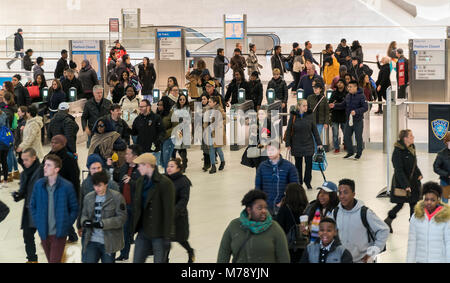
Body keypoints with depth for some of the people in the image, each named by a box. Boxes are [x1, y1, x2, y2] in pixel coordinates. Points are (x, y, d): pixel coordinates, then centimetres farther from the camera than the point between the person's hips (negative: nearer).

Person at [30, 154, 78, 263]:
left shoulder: (67, 186, -12)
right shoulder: (39, 184, -2)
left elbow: (74, 208, -3)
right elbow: (33, 206, 10)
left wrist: (67, 225, -7)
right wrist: (37, 222, 2)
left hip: (59, 233, -4)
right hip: (44, 232, 4)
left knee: (54, 261, -7)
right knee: (50, 260, 18)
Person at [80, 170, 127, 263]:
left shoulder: (117, 197, -8)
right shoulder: (88, 197, 8)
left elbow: (122, 217, -12)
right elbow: (84, 214, 16)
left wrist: (103, 224, -22)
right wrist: (85, 221, -10)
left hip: (109, 242, -3)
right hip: (92, 241, 3)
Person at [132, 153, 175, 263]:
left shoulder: (165, 183, -14)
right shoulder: (140, 182, 9)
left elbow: (169, 211, -15)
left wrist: (167, 237, -17)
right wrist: (133, 229, 11)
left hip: (159, 233, -7)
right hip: (143, 231, 7)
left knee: (159, 260, -1)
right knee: (137, 260, 8)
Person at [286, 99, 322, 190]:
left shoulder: (310, 116, 0)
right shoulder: (293, 116, -3)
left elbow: (315, 130, 4)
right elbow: (288, 131, 0)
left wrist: (319, 143, 3)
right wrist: (288, 144, -3)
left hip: (308, 144, 0)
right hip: (297, 144, 0)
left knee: (309, 163, -4)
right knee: (298, 164, 9)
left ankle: (307, 181, 12)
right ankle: (298, 182, 22)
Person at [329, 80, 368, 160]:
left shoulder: (361, 96, -14)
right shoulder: (348, 96, 6)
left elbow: (365, 107, -18)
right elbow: (343, 105, 17)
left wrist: (356, 111, -29)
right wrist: (335, 105, 2)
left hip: (358, 121, -6)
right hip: (349, 120, 6)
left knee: (358, 137, 4)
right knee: (346, 137, 8)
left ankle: (359, 153, 19)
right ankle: (350, 152, 25)